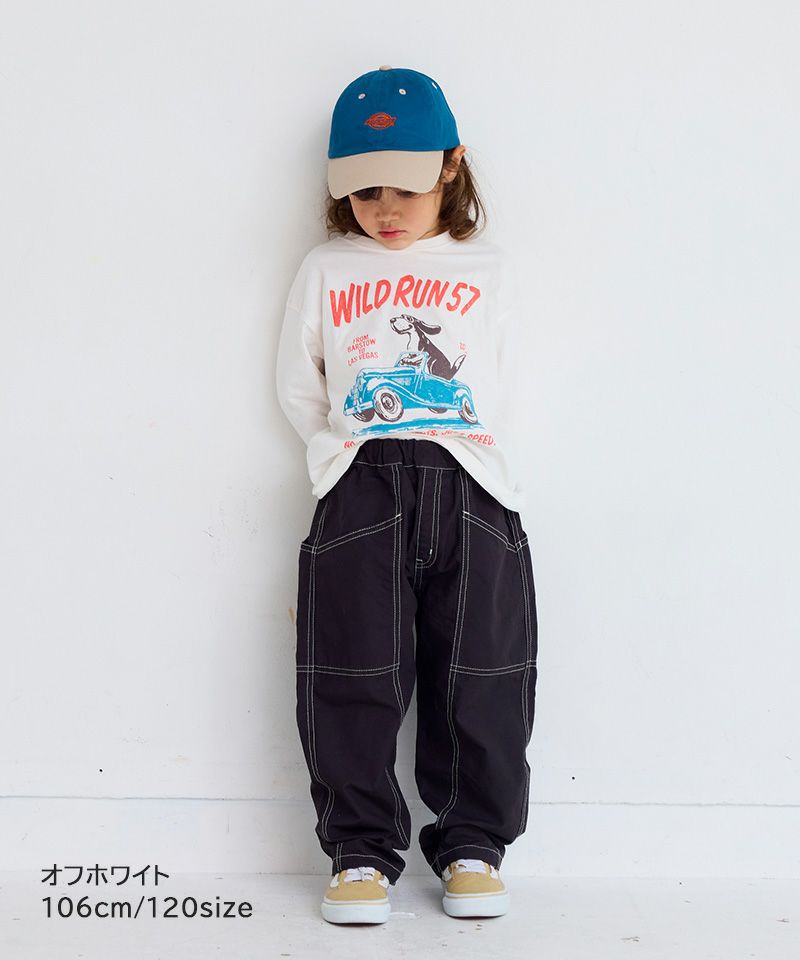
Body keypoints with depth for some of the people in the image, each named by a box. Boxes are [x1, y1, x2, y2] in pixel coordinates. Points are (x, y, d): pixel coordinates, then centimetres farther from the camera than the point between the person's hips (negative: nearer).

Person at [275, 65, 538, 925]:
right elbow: (297, 388, 18)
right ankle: (362, 850, 11)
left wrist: (485, 478, 8)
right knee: (353, 682, -3)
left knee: (481, 682, 1)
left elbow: (505, 397, 14)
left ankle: (472, 844, 17)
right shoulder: (325, 271, 15)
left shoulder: (490, 272, 15)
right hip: (360, 490, 0)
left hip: (473, 490, 0)